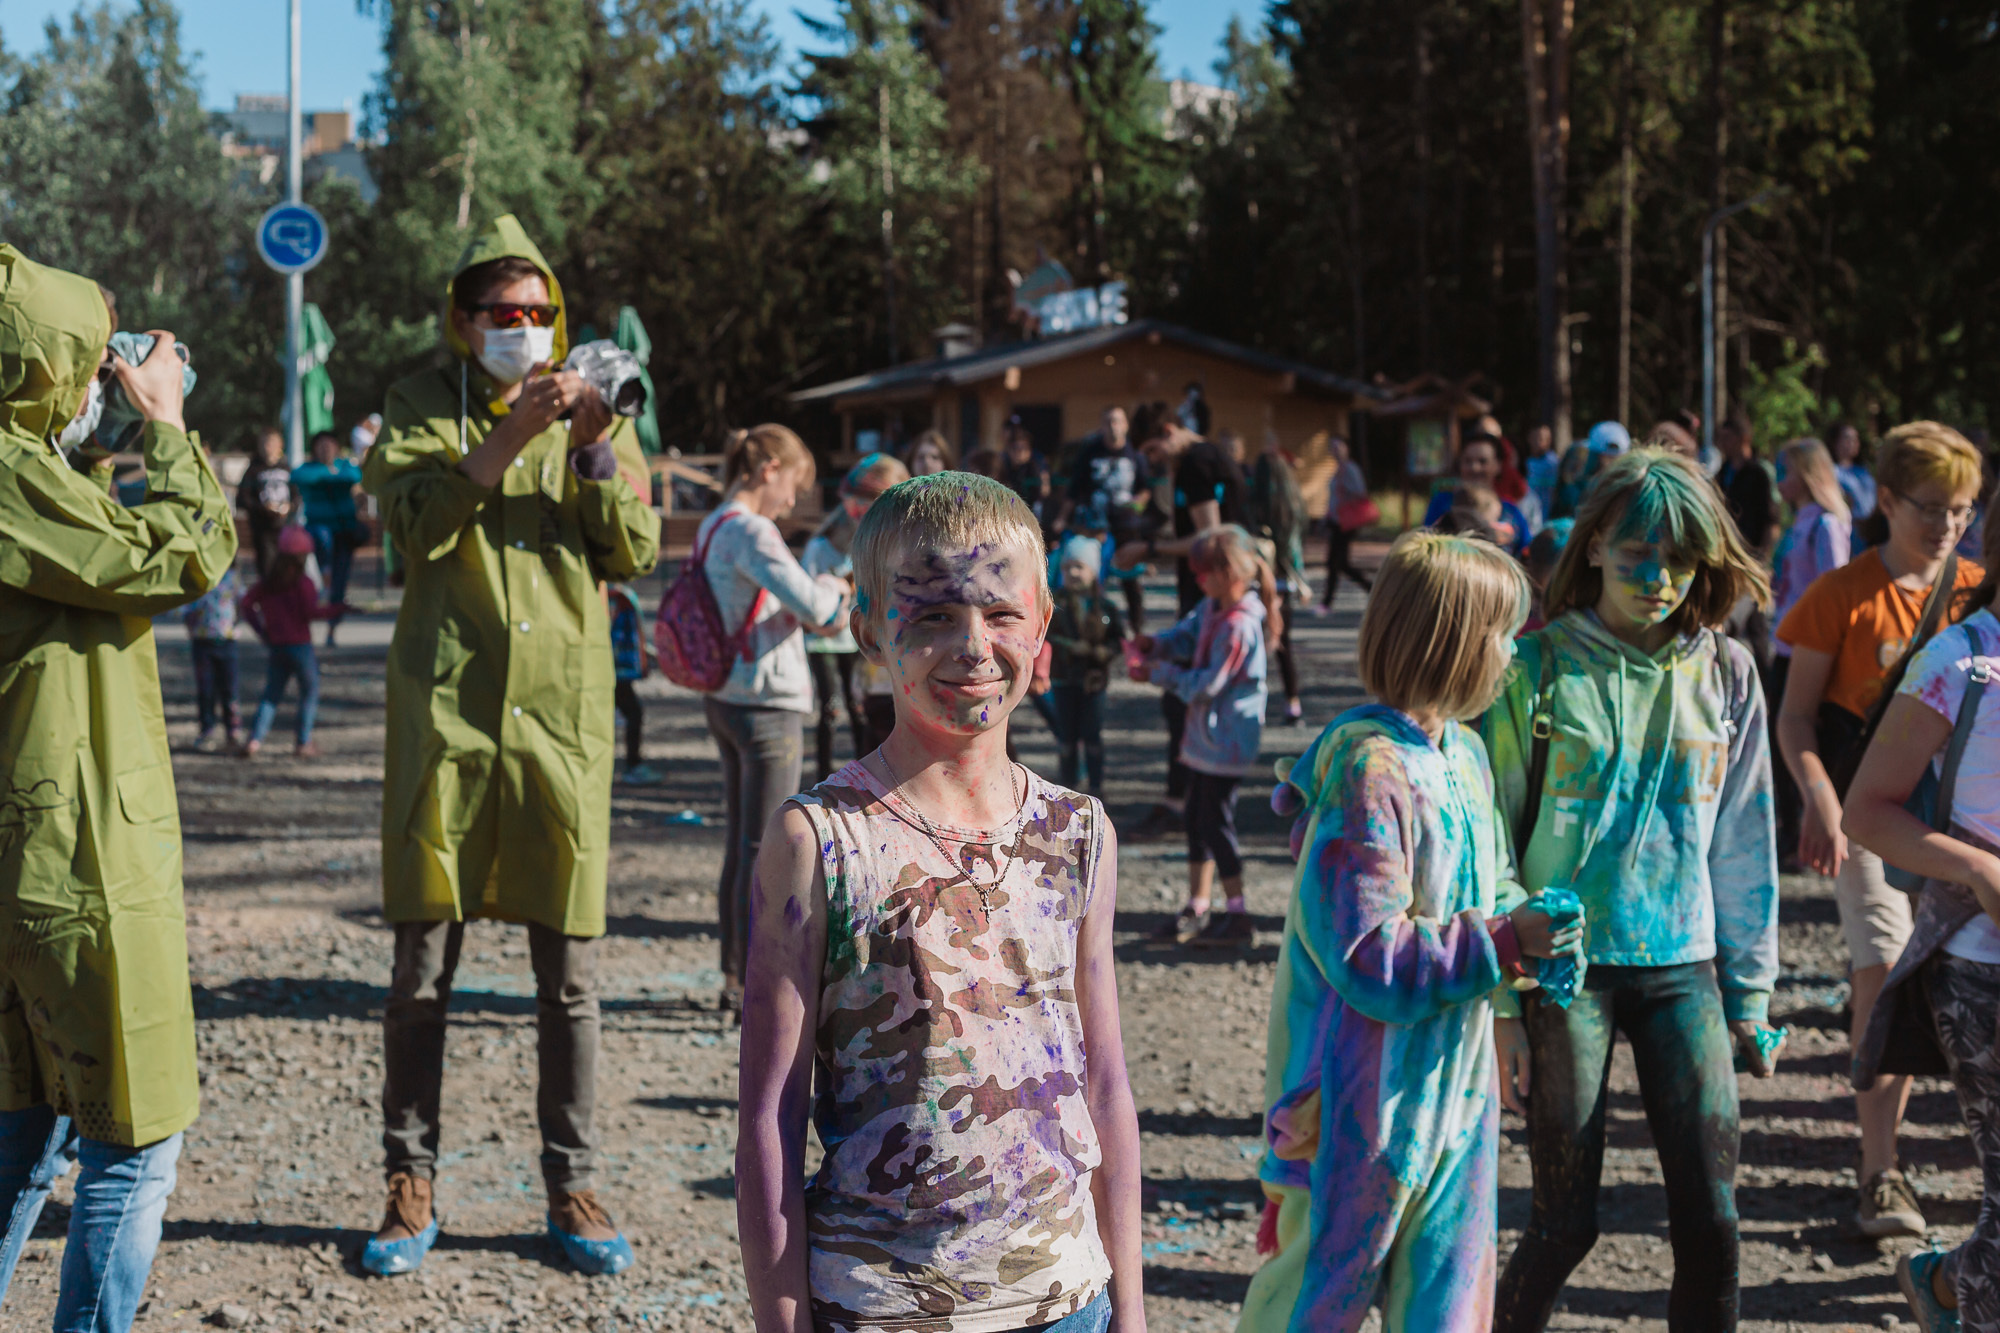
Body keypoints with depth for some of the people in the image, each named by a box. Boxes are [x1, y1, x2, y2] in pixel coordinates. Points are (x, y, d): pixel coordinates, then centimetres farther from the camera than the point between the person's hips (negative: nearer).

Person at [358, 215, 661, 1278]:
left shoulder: (591, 410, 12)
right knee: (422, 961, 2)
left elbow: (634, 554, 2)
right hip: (445, 710, -1)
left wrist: (599, 448, -12)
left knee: (570, 969, 4)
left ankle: (571, 1185, 15)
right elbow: (417, 525, -12)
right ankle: (410, 1183, 14)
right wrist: (504, 439, -22)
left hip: (562, 711, 1)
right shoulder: (422, 406, 6)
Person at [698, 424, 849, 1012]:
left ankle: (736, 977, 23)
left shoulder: (712, 528, 12)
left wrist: (825, 605, 9)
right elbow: (813, 605, -25)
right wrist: (835, 588, -3)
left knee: (740, 845, 16)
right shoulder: (750, 531, -18)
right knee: (765, 850, -4)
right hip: (766, 703, -10)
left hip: (725, 696, 10)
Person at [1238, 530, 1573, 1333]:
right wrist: (1503, 944, -22)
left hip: (1454, 1081, 9)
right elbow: (1365, 954, -24)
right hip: (1364, 1088, -9)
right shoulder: (1366, 770, -22)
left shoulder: (1463, 754, 7)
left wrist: (1527, 922, -1)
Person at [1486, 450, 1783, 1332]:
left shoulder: (1726, 674, 4)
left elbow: (1744, 845, 10)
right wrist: (1500, 1003, -5)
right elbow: (1492, 843, -3)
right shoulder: (1538, 669, -5)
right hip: (1565, 963, -3)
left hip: (1683, 966, 3)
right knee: (1566, 1225, 0)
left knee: (1711, 1225, -1)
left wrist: (1750, 994, 9)